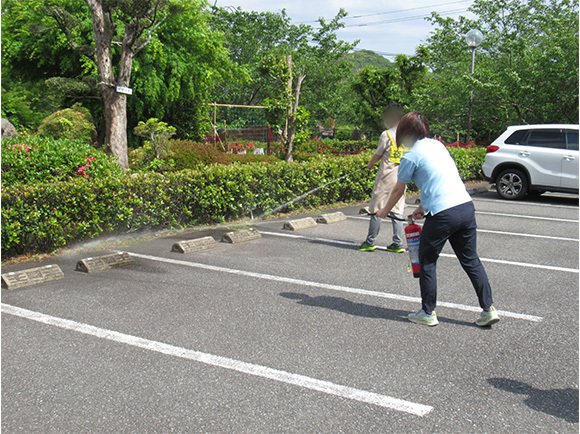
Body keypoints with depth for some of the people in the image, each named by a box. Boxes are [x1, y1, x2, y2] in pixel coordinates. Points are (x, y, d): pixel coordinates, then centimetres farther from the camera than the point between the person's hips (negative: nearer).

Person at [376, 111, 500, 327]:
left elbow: (398, 190, 8)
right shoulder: (438, 145, 17)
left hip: (443, 214, -7)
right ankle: (488, 309, 16)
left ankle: (428, 313, 18)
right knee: (471, 260, 15)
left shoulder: (411, 157, -3)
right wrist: (424, 207, 33)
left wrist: (385, 211, 25)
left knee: (427, 261, 10)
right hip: (466, 206, 7)